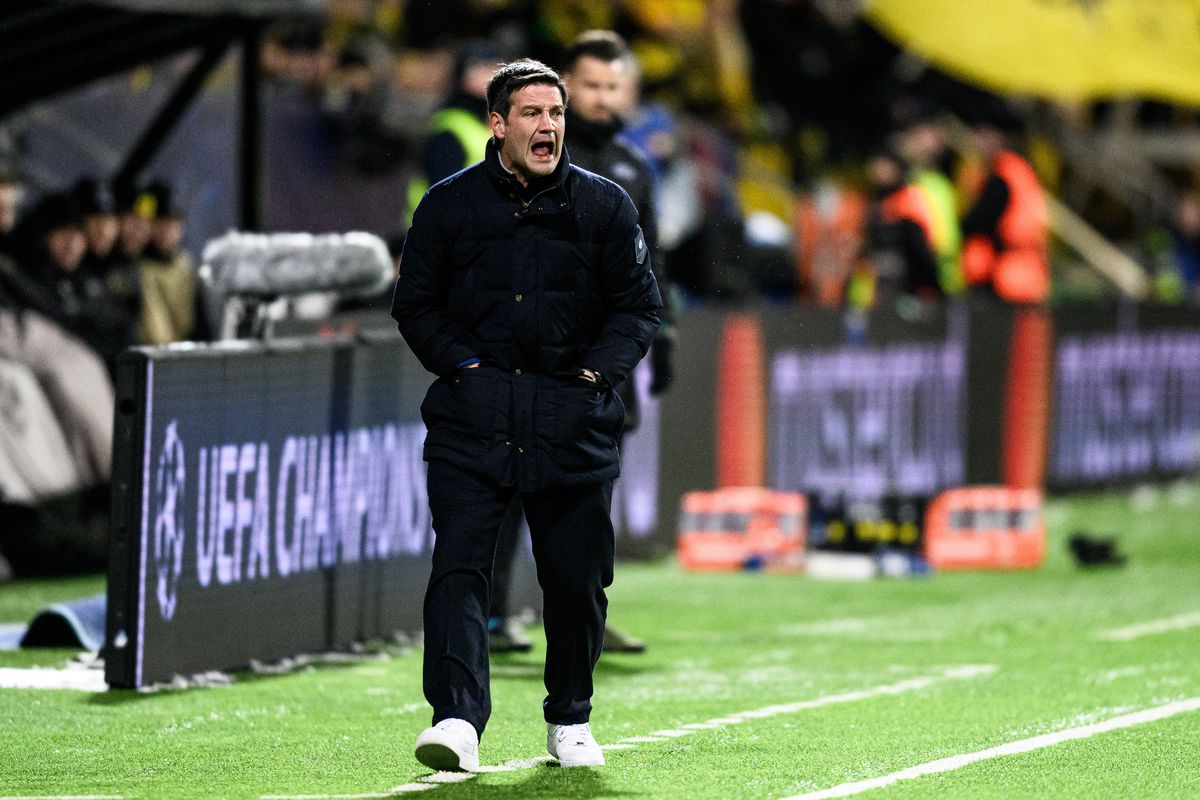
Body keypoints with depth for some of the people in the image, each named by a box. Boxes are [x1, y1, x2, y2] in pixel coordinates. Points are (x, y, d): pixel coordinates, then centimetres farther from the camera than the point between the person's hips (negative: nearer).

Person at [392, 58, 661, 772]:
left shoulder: (605, 205, 8)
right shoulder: (449, 205, 7)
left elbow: (639, 305, 10)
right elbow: (416, 303, 11)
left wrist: (598, 370, -4)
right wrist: (462, 362, -4)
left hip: (574, 419, 1)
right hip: (473, 416, -1)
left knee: (576, 579, 6)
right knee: (459, 567, -15)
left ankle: (570, 720, 24)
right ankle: (458, 720, -22)